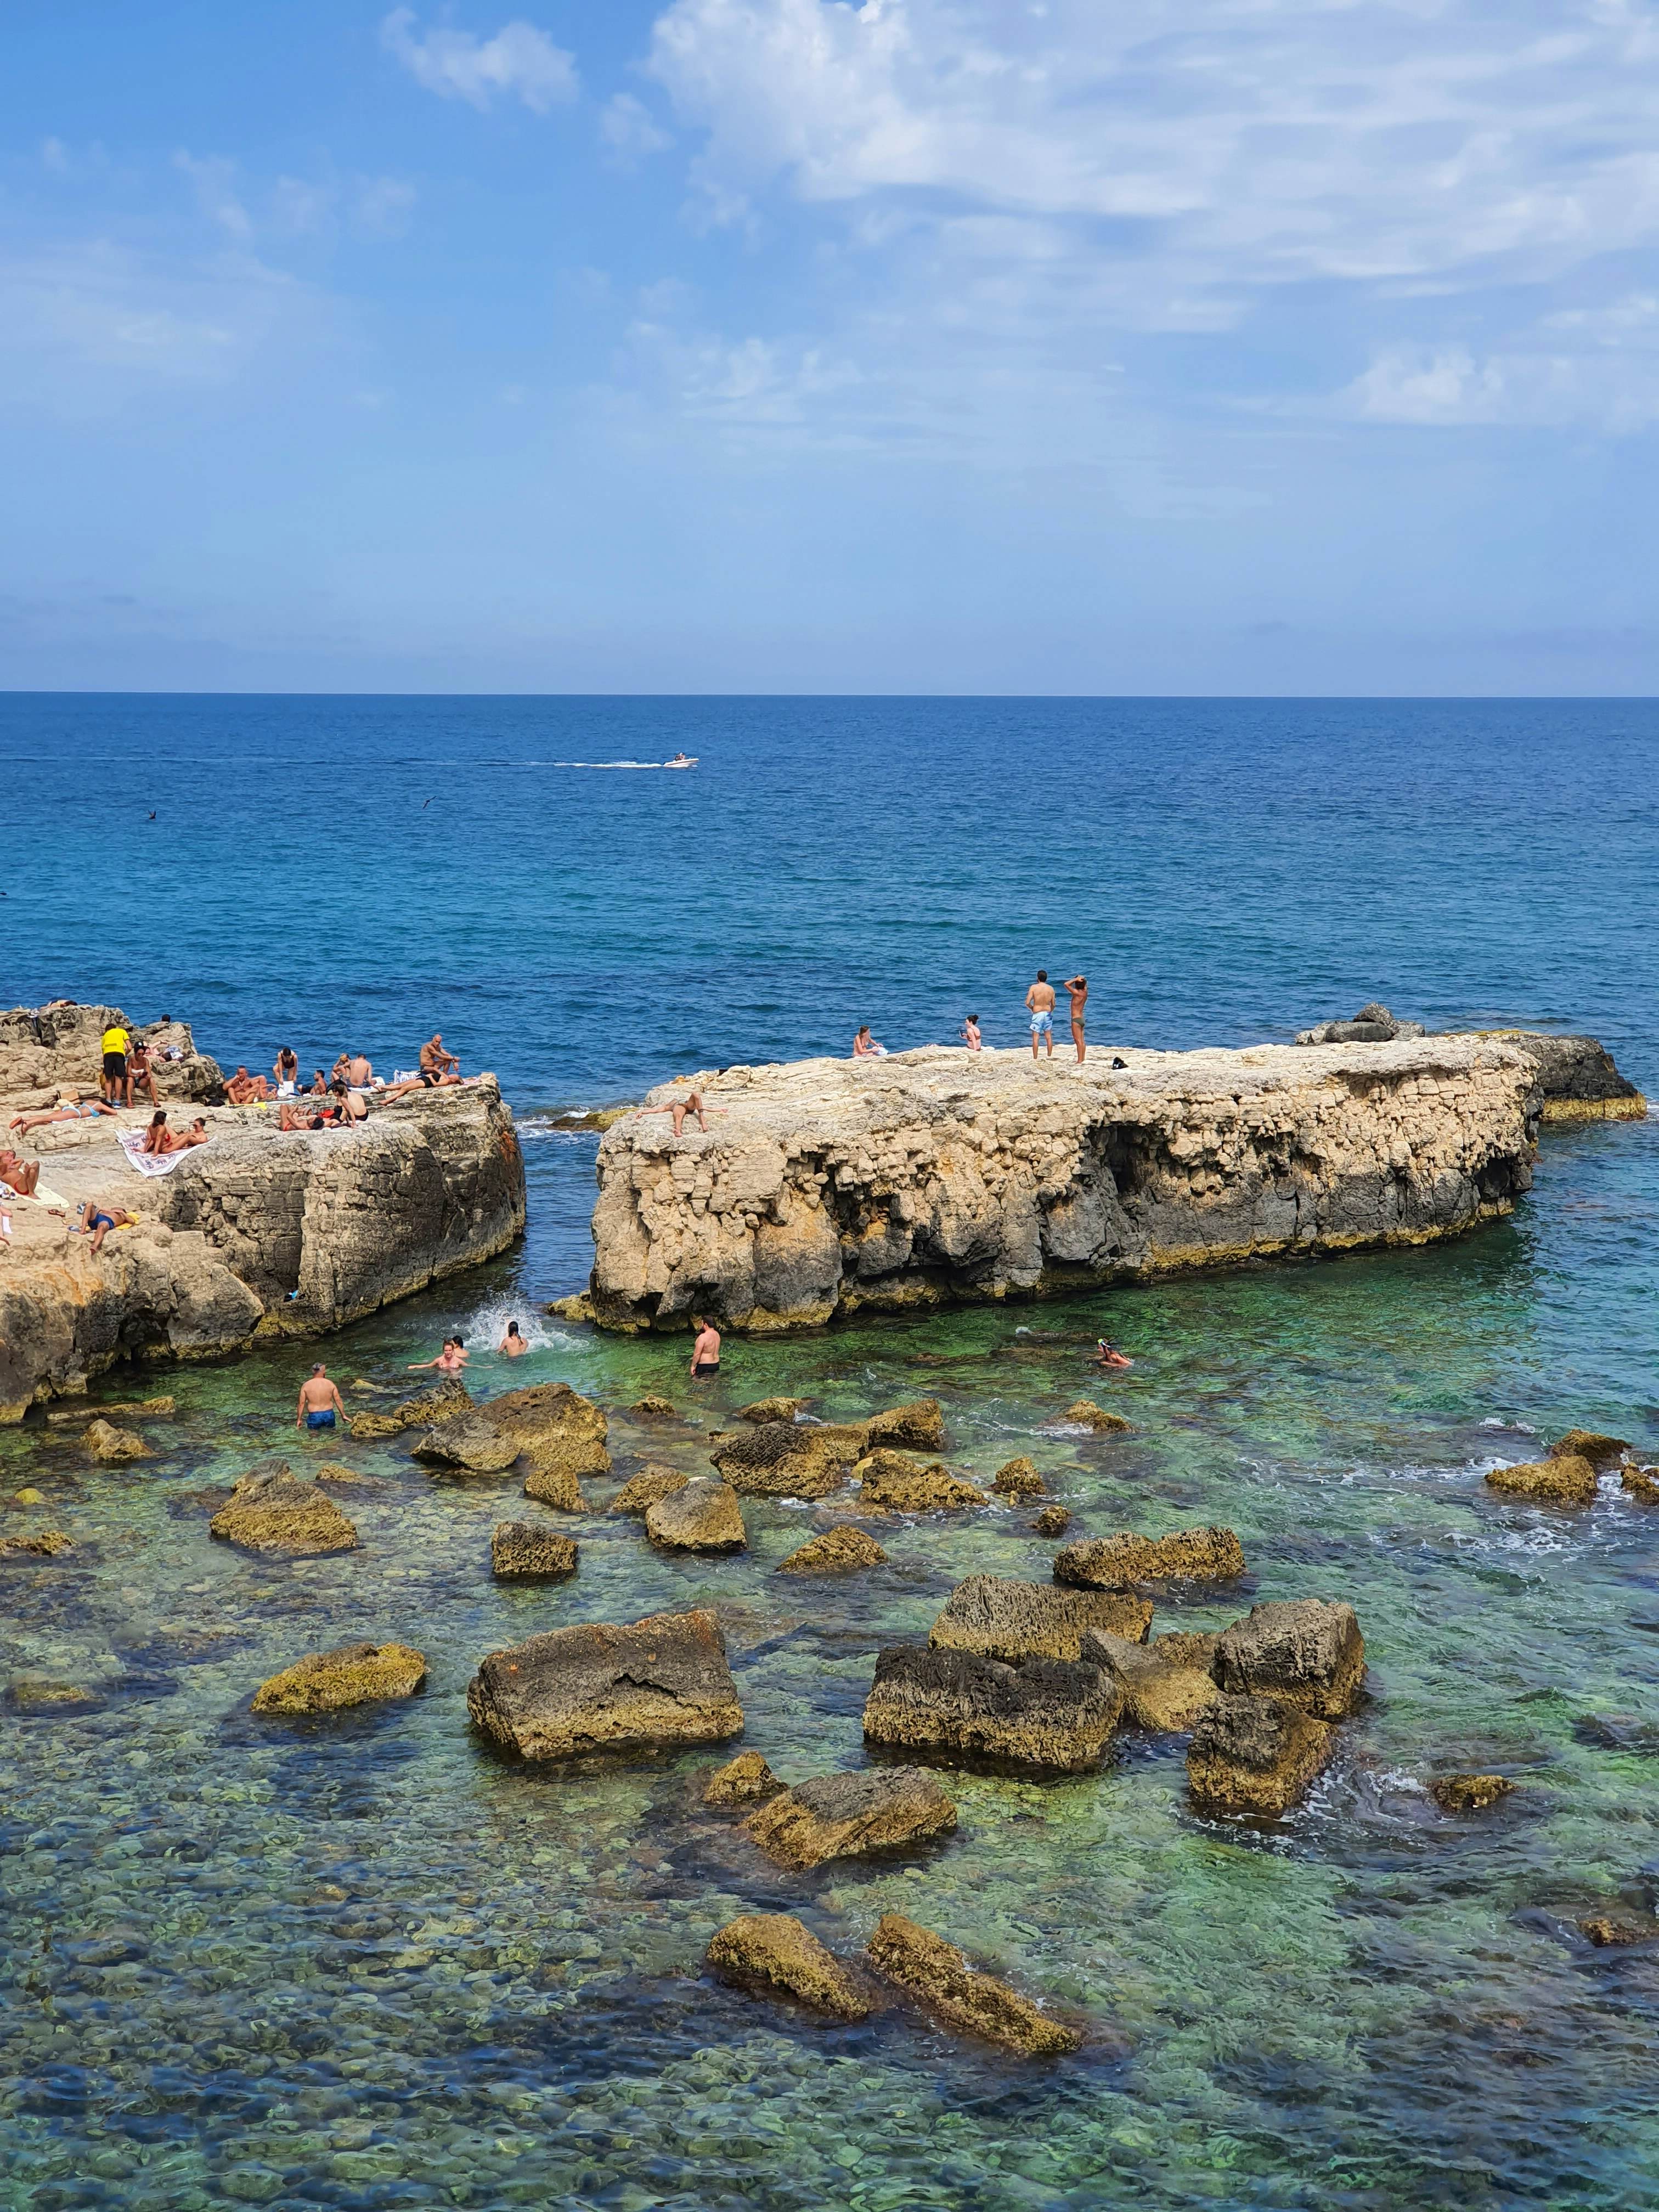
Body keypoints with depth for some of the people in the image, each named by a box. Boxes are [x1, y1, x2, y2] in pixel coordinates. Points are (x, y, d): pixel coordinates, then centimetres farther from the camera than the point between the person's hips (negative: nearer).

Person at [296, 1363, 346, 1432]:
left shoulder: (306, 1385, -2)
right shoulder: (330, 1384, 0)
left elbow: (302, 1403, -1)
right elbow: (338, 1401, 3)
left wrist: (299, 1419, 6)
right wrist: (343, 1416, 12)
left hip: (314, 1416, -1)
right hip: (329, 1415, 1)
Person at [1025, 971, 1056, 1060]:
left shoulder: (1034, 987, -11)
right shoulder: (1051, 989, 0)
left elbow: (1027, 1003, -14)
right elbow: (1053, 1005, 6)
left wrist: (1032, 1008, 6)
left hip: (1037, 1014, -3)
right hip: (1047, 1014, 3)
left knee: (1035, 1037, 1)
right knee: (1049, 1036, 13)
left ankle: (1035, 1058, 1)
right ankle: (1050, 1056, 18)